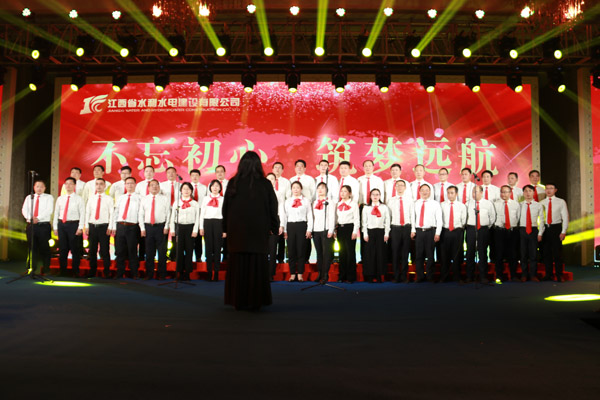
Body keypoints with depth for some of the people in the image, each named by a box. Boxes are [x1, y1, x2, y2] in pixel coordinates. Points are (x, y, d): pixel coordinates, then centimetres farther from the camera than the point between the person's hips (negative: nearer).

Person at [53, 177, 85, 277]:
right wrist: (55, 227, 9)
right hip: (62, 224, 4)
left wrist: (80, 227, -11)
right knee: (62, 249, 8)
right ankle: (63, 271, 17)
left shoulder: (78, 199, 2)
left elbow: (82, 214, -3)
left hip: (73, 224, -4)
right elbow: (56, 213, 15)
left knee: (75, 249, -1)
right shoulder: (60, 199, 13)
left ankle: (75, 272, 7)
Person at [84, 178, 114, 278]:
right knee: (92, 250, 8)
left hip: (104, 226, -4)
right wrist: (86, 226, 3)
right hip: (92, 226, 4)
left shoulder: (109, 199, 2)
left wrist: (109, 227, -10)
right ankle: (92, 272, 18)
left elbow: (112, 214, -3)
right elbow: (87, 212, 12)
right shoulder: (91, 199, 12)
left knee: (105, 250, -3)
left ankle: (106, 272, 5)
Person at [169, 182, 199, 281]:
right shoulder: (177, 203, 10)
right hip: (179, 227, 1)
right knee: (179, 250, 1)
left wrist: (195, 230, -7)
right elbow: (172, 217, 10)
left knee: (189, 250, 0)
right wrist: (172, 229, 3)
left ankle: (187, 272, 7)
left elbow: (197, 218, 1)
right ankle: (179, 272, 8)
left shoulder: (195, 204, 5)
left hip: (190, 227, -1)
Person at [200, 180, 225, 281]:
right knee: (208, 247, 1)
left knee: (217, 248, -2)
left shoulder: (223, 199, 8)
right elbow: (202, 213, 12)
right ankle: (209, 272, 6)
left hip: (218, 223, -2)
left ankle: (216, 273, 3)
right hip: (207, 223, 2)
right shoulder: (206, 199, 14)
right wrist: (201, 227, 4)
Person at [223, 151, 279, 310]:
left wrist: (226, 228, 13)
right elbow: (273, 208, 0)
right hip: (259, 231, -1)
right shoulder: (265, 184, -4)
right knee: (257, 266, 5)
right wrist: (274, 227, 10)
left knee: (237, 265, 7)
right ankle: (255, 301, 8)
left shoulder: (233, 183, -1)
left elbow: (225, 207, 4)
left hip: (237, 230, 1)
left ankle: (238, 301, 11)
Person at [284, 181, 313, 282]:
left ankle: (300, 274, 6)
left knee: (301, 250, -2)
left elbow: (310, 216, 5)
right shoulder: (287, 201, 14)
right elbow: (285, 216, 11)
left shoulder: (306, 201, 8)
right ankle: (292, 274, 8)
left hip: (302, 225, -2)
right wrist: (285, 230, 5)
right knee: (291, 251, 1)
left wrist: (309, 229, -2)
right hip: (290, 226, 2)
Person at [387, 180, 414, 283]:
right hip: (395, 228, 0)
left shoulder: (409, 200, 8)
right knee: (395, 253, 1)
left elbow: (412, 215, 5)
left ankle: (404, 276, 11)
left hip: (407, 228, 0)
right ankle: (396, 277, 8)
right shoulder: (391, 200, 6)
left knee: (405, 252, 4)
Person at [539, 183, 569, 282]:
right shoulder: (541, 203, 10)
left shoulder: (561, 202, 3)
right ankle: (549, 274, 15)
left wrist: (563, 232, -6)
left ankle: (559, 275, 6)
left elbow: (565, 217, 1)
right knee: (546, 252, 5)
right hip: (544, 228, 3)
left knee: (557, 252, -3)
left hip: (556, 228, -2)